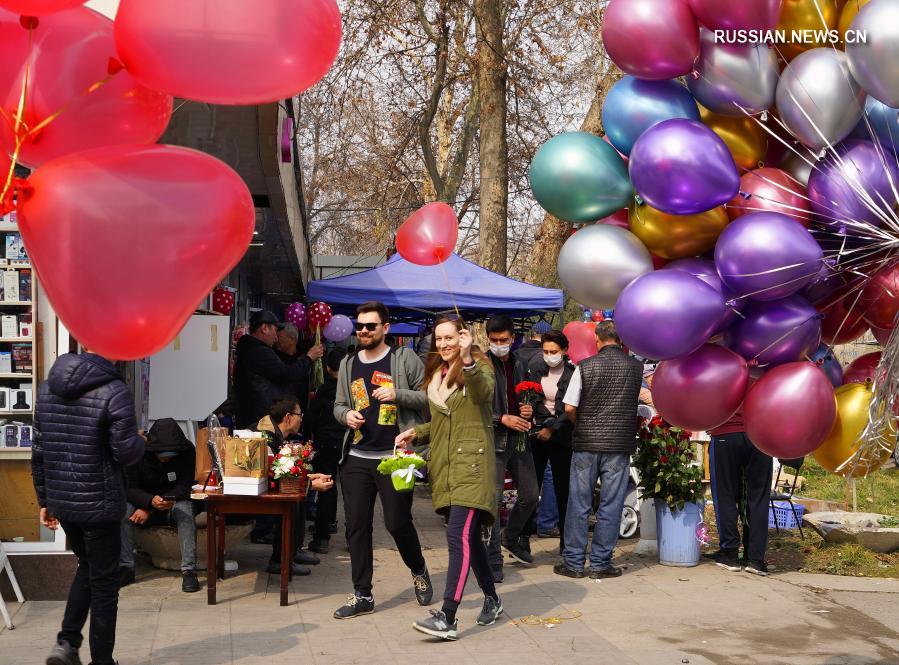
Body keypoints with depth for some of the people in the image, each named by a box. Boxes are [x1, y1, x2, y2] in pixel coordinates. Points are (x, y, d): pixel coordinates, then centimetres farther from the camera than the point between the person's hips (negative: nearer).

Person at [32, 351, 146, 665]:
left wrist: (44, 500, 17)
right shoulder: (114, 391, -16)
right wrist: (140, 441, 7)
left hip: (61, 501, 6)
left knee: (86, 567, 25)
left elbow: (39, 452, 8)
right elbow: (126, 452, -15)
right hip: (100, 503, -6)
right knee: (103, 581, 8)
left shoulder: (48, 387, 4)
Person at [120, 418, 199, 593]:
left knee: (184, 509, -34)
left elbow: (184, 487, -17)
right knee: (123, 510, -30)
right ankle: (126, 567, -25)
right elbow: (129, 489, -19)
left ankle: (189, 570, -36)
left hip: (173, 503, 0)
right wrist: (151, 501, -42)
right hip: (144, 502, 1)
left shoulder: (187, 451, -17)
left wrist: (149, 510, -26)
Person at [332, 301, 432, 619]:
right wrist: (346, 415, -2)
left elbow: (428, 397, -2)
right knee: (357, 526, 4)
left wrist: (398, 395, -17)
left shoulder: (404, 359, -1)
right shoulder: (348, 365, 14)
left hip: (394, 458, -5)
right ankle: (362, 595, 13)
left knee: (398, 522, -1)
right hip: (356, 458, 5)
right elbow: (339, 405, 21)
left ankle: (418, 571, 28)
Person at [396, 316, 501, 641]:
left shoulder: (479, 365, -3)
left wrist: (466, 359, -41)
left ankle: (448, 618, -22)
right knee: (469, 536, 14)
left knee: (459, 535, -16)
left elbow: (483, 392, -28)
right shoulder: (435, 373, 17)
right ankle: (492, 599, 30)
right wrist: (416, 432, 9)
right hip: (444, 464, 8)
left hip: (471, 462, -8)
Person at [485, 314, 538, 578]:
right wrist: (502, 419, -17)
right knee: (493, 501, -5)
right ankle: (493, 560, 3)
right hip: (493, 440, -7)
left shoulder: (519, 365, 13)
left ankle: (511, 537, 37)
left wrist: (530, 410, 3)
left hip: (519, 439, 7)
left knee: (530, 496, 13)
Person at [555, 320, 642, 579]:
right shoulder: (636, 367, -1)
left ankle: (573, 562, 10)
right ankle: (600, 563, 8)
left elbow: (569, 407, -4)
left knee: (579, 503, 6)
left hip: (586, 442, 0)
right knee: (611, 505, 6)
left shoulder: (585, 366, -4)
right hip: (620, 443, 0)